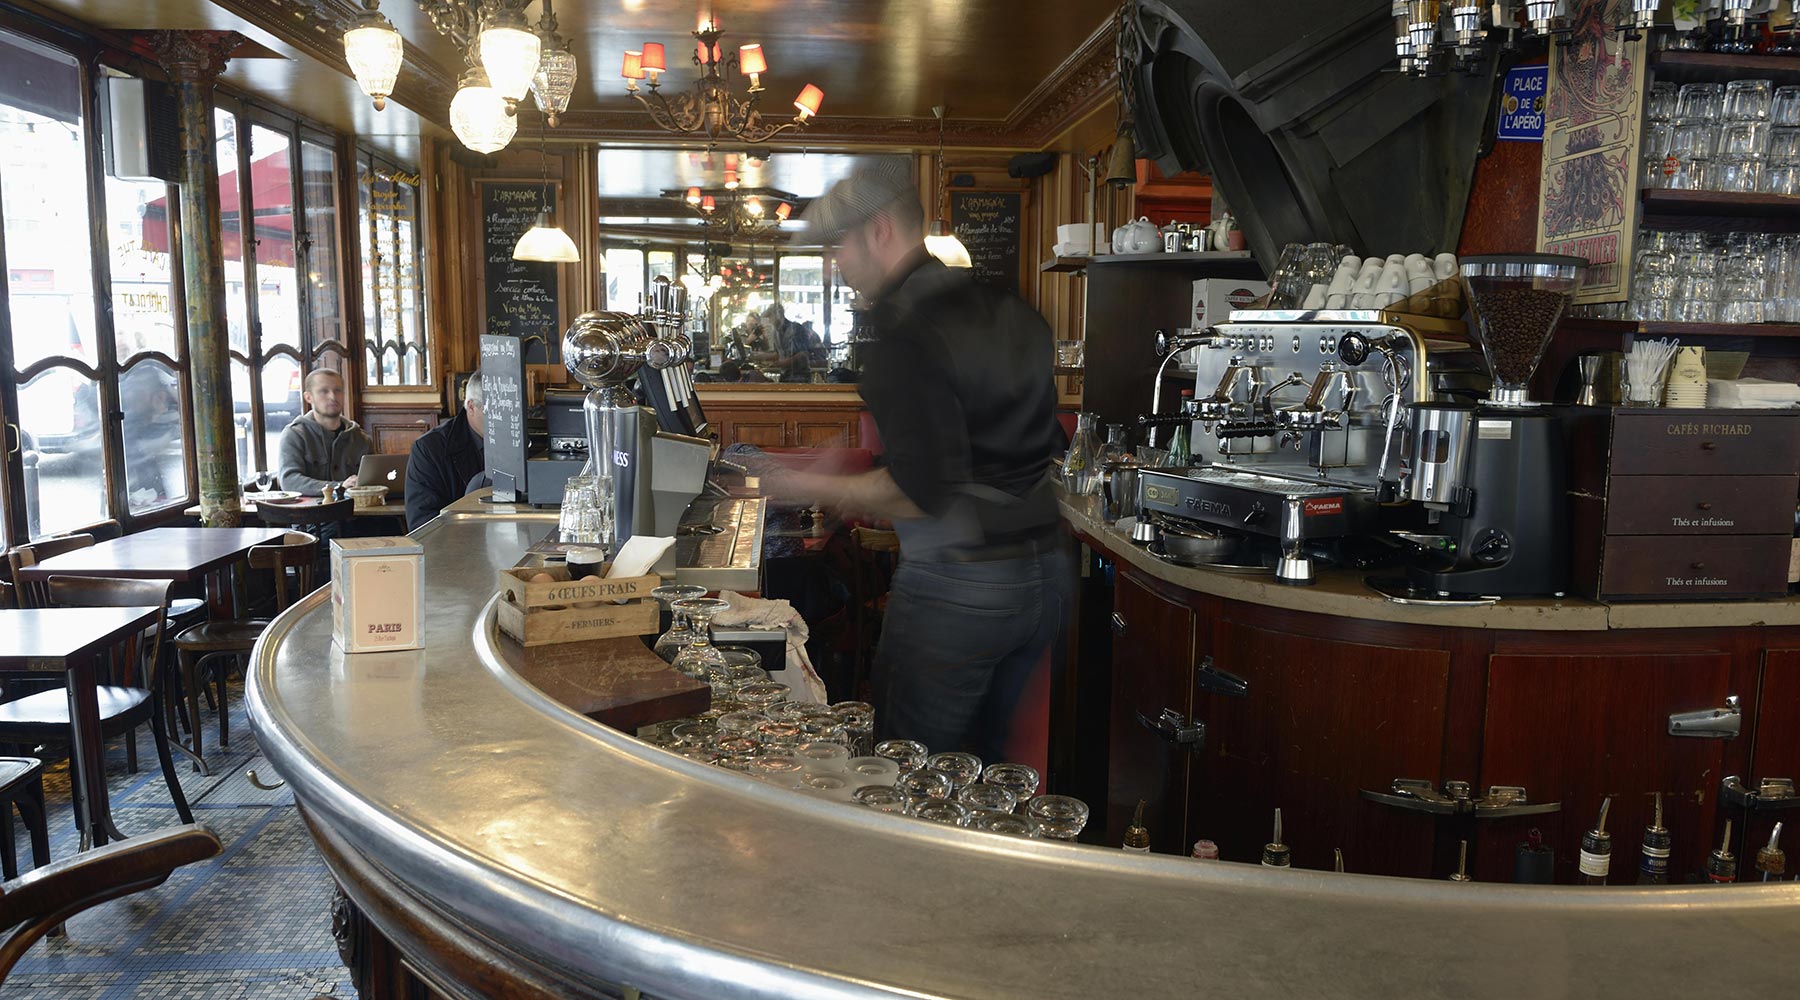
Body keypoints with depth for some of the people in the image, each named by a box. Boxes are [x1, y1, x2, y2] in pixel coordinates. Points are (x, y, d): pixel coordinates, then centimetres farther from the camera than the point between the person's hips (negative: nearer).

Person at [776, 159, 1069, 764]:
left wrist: (812, 486, -7)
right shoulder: (1010, 309, 9)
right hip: (1047, 574, 8)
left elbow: (919, 491, -21)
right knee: (983, 757, 20)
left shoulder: (905, 332, -16)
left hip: (957, 588, -8)